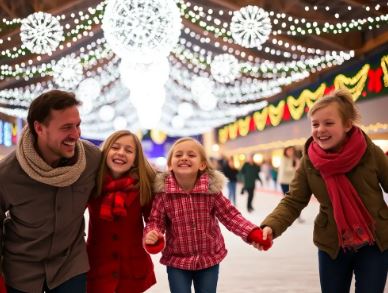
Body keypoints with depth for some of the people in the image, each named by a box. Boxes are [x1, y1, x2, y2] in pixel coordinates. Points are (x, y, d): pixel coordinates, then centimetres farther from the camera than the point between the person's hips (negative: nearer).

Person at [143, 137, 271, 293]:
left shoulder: (211, 188, -13)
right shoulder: (163, 192, -15)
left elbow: (230, 215, -9)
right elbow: (156, 221, -9)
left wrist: (254, 233, -21)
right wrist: (151, 235, -32)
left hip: (209, 258, 1)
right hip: (177, 260, -1)